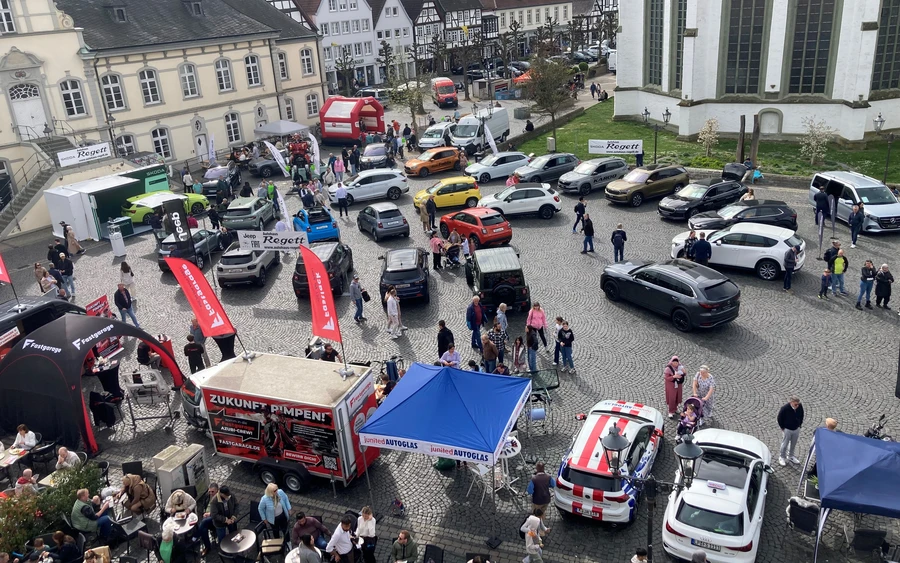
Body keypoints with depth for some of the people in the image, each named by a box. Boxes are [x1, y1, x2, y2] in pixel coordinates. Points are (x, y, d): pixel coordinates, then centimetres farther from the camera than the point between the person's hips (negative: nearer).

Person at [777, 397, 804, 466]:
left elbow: (801, 415, 7)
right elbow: (780, 418, -14)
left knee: (793, 444, 19)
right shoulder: (785, 408, -28)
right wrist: (782, 427, -8)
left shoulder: (800, 407, -15)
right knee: (785, 444, 6)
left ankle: (791, 456, 39)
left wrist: (800, 424, 9)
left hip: (796, 429, 5)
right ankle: (781, 457, 24)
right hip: (787, 430, -5)